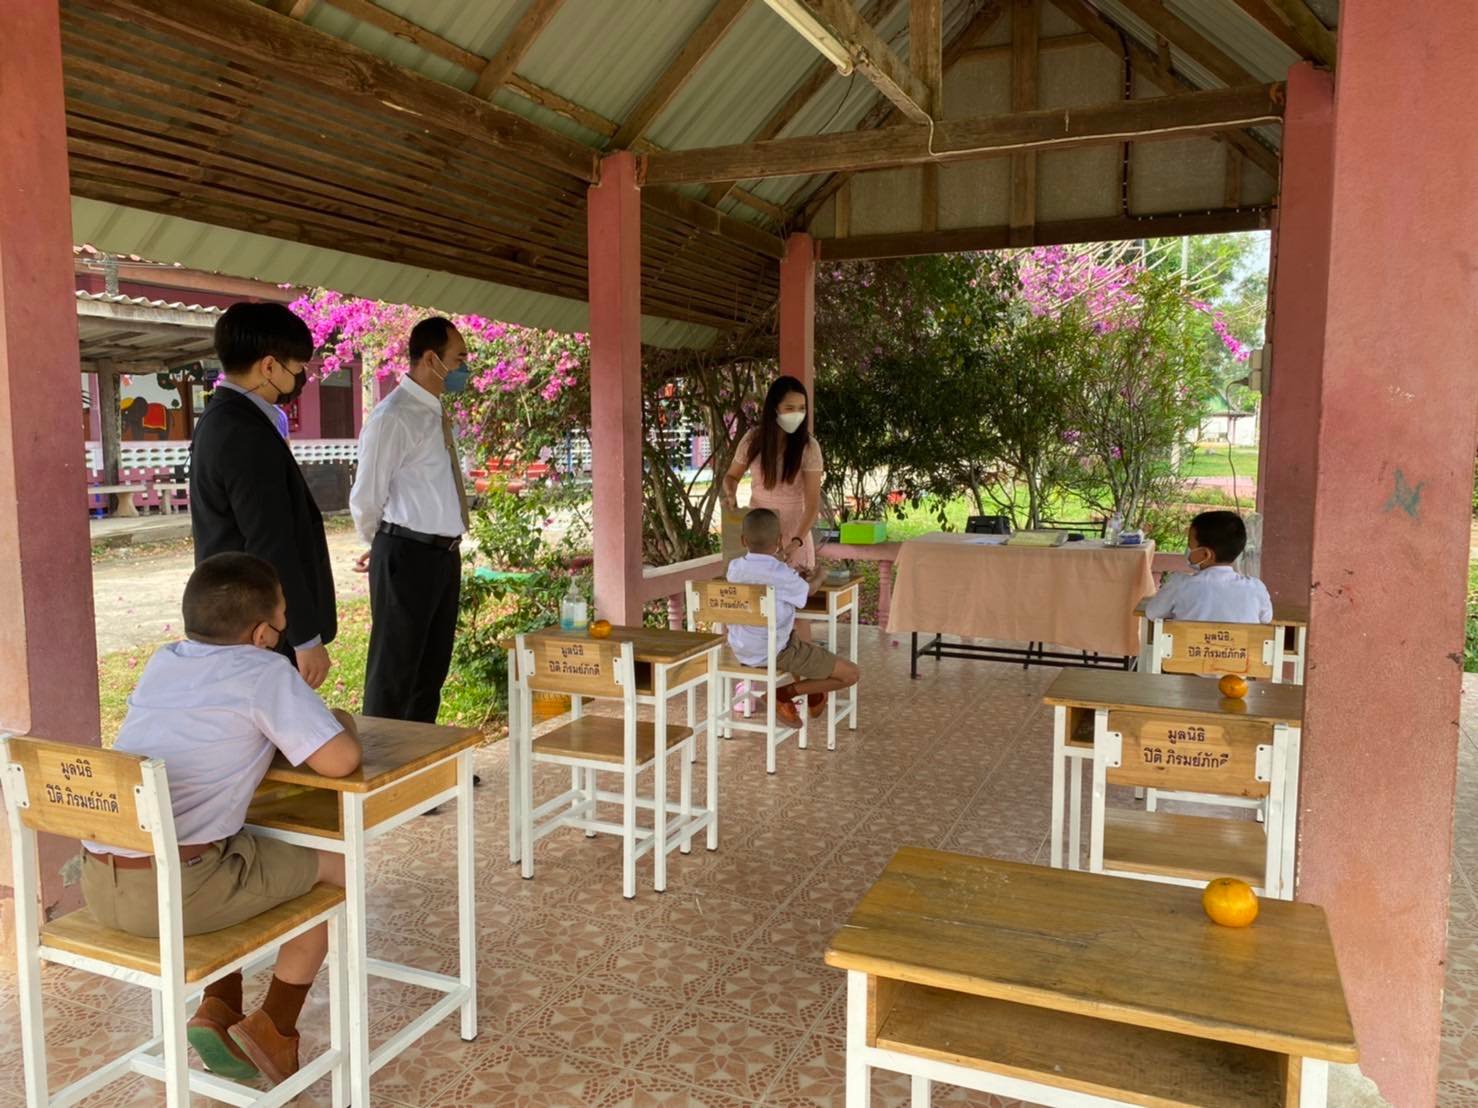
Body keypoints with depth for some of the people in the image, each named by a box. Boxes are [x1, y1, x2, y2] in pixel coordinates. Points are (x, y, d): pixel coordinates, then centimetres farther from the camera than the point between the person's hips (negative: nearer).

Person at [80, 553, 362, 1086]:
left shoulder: (161, 662, 13)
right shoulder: (264, 672, -8)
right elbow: (339, 761, -15)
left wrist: (303, 715, 20)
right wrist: (343, 725, 8)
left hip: (98, 882, 7)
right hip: (172, 890, -7)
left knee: (233, 850, 34)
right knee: (333, 864, 12)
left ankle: (219, 1009, 22)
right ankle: (273, 1031, 17)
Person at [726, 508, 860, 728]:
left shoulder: (734, 568, -1)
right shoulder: (783, 575, -18)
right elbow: (808, 590, 5)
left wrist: (774, 557, 40)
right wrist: (819, 576, 27)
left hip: (741, 652, 8)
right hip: (776, 653, -8)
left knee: (805, 643, 36)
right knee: (851, 673, -4)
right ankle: (783, 694, -2)